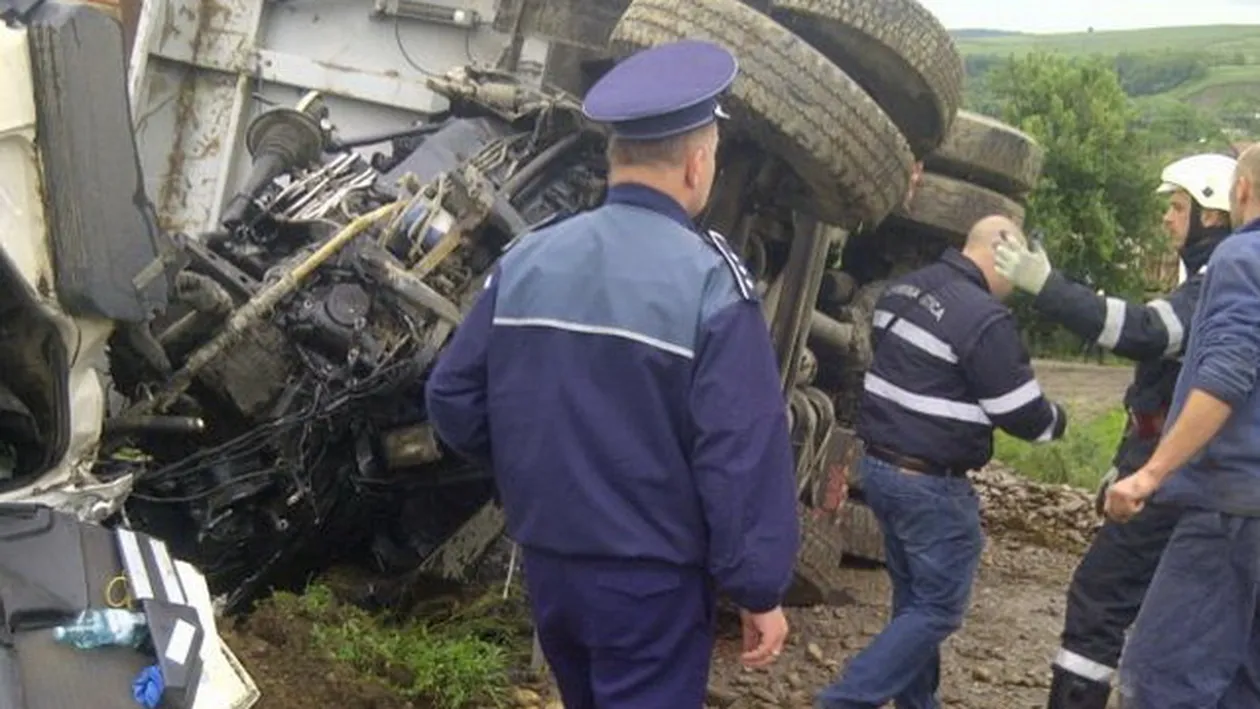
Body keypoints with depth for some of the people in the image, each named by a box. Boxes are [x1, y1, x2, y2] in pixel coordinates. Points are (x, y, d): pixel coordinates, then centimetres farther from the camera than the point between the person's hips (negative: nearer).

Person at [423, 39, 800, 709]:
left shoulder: (524, 261, 0)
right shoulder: (709, 280, -17)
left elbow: (452, 399, 5)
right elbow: (743, 454, -19)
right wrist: (760, 588, -10)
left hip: (547, 560, 6)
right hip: (651, 578, -6)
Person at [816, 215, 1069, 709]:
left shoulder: (903, 289, 8)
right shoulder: (985, 318, -19)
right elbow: (1023, 415, -14)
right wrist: (1056, 420, 7)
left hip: (880, 464, 9)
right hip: (932, 484, -9)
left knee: (914, 598, 19)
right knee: (938, 609, 1)